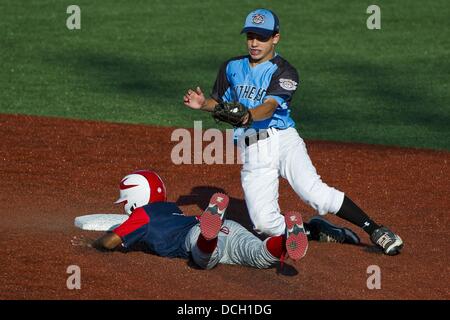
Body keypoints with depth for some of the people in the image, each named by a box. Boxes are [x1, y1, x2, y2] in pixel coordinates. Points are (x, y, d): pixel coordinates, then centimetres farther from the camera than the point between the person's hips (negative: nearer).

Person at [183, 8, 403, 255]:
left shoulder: (285, 72, 0)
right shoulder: (232, 68, 14)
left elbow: (269, 107, -17)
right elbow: (220, 104, 22)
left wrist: (248, 116, -38)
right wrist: (203, 104, -1)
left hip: (283, 139, -3)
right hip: (251, 150, 3)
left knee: (314, 192, -27)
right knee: (265, 224, -14)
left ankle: (374, 230, -20)